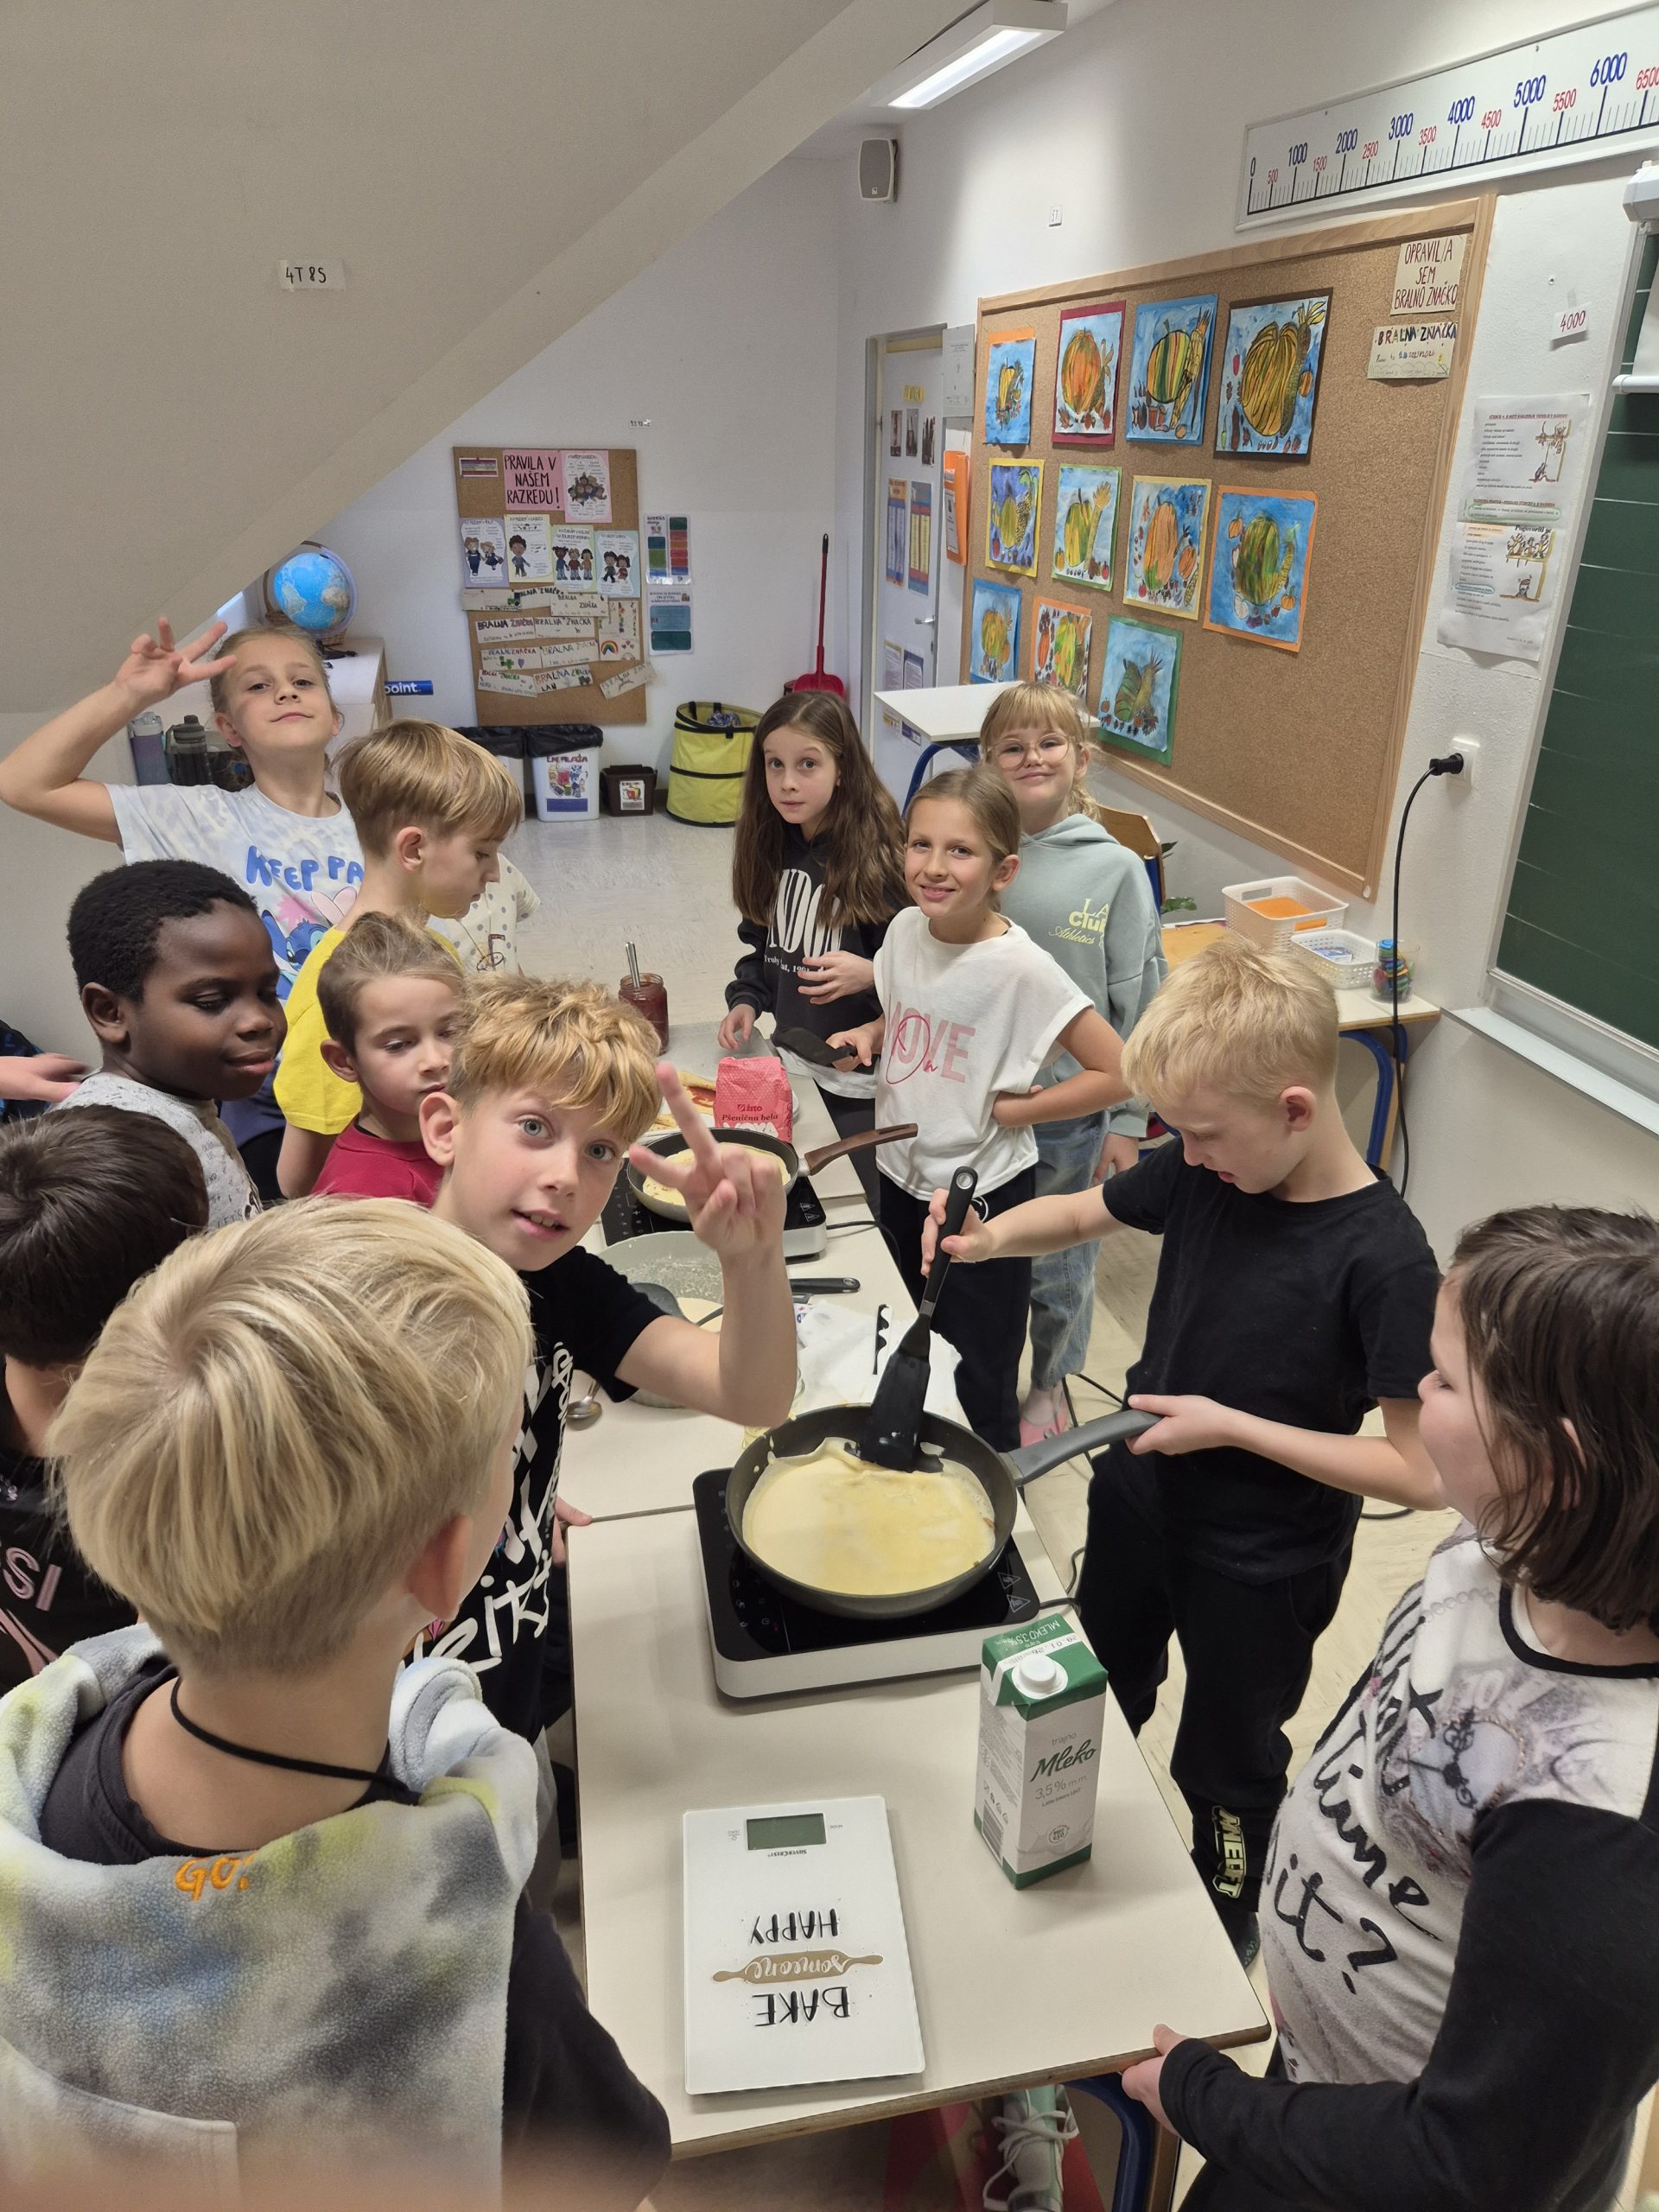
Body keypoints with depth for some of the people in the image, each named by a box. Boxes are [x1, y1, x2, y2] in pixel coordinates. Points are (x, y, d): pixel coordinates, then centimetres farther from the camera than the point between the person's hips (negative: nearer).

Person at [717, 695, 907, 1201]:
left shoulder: (877, 856, -19)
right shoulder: (771, 847, 0)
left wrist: (871, 975, -33)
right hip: (790, 1067, 6)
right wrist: (747, 1000, -3)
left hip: (860, 1086, -6)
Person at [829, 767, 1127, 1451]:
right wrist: (868, 1035, -5)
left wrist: (1006, 1110, -19)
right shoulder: (906, 929, -5)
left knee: (976, 1386, 10)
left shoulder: (1022, 968, -23)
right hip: (899, 1175, 6)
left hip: (981, 1195, -6)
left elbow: (1116, 1073, -21)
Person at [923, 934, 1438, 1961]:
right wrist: (991, 1237, -17)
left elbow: (1415, 1471, -24)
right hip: (1138, 1500, 5)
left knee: (1226, 1760, 21)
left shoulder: (1385, 1259, -29)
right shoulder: (1203, 1170, -14)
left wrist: (1230, 1424, -27)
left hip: (1262, 1566, -5)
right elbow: (1082, 1212, 3)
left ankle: (1229, 1921, 52)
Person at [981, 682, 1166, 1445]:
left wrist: (1128, 1121, -6)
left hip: (1069, 1112, -2)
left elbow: (1139, 1004, -6)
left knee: (1058, 1267, 16)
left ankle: (1049, 1385, 41)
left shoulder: (1115, 870, -10)